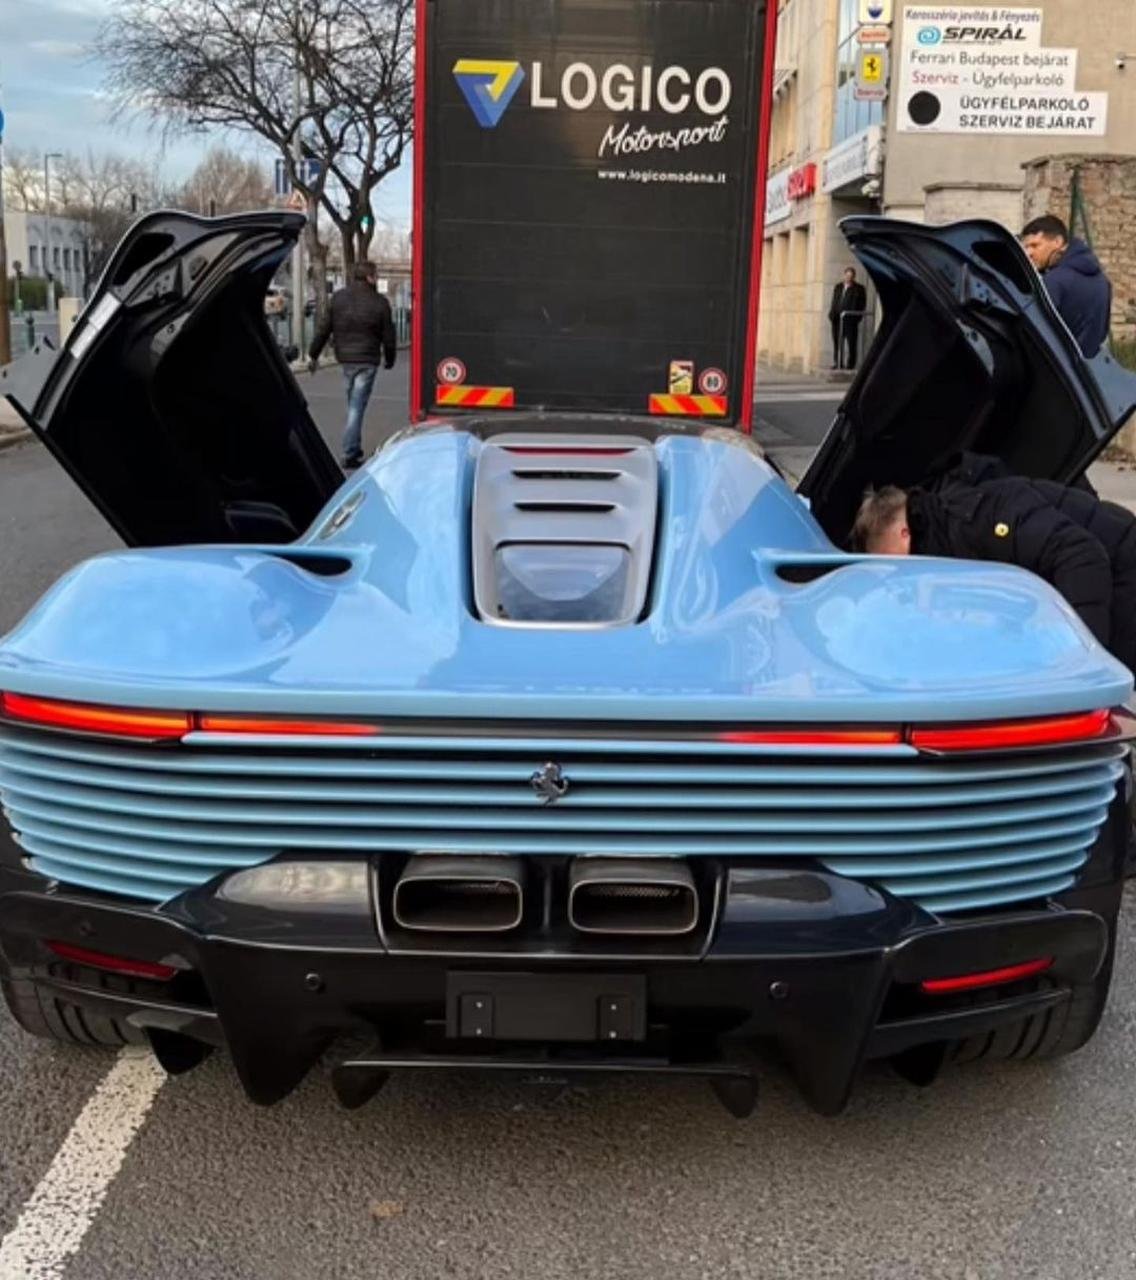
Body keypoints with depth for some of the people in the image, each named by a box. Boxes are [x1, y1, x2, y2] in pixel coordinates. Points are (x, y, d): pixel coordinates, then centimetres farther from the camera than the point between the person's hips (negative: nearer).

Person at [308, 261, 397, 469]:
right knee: (357, 407, -5)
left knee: (353, 404, 18)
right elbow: (388, 337, -3)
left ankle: (355, 450, 24)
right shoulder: (379, 303, -6)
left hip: (344, 359, 4)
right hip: (367, 361, -4)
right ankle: (350, 455, -7)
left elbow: (324, 329, 6)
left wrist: (313, 355, 13)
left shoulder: (338, 298, 4)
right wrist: (389, 359, 13)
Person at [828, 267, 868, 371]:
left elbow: (862, 305, 0)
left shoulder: (859, 289, 5)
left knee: (851, 342, -4)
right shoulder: (838, 287, 19)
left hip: (851, 319, -5)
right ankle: (837, 363, 12)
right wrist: (832, 315, 5)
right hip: (837, 319, 5)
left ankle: (851, 364, -2)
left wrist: (857, 316, -13)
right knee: (837, 342, 6)